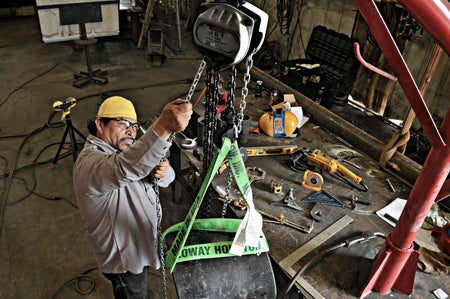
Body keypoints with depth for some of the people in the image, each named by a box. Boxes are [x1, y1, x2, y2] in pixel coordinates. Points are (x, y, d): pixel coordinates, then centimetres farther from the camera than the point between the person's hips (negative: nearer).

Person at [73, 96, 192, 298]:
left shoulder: (123, 148, 0)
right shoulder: (90, 162, -30)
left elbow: (166, 179, -5)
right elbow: (123, 169, -53)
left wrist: (162, 173, -30)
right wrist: (163, 128, -66)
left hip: (141, 245, 8)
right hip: (123, 259, -8)